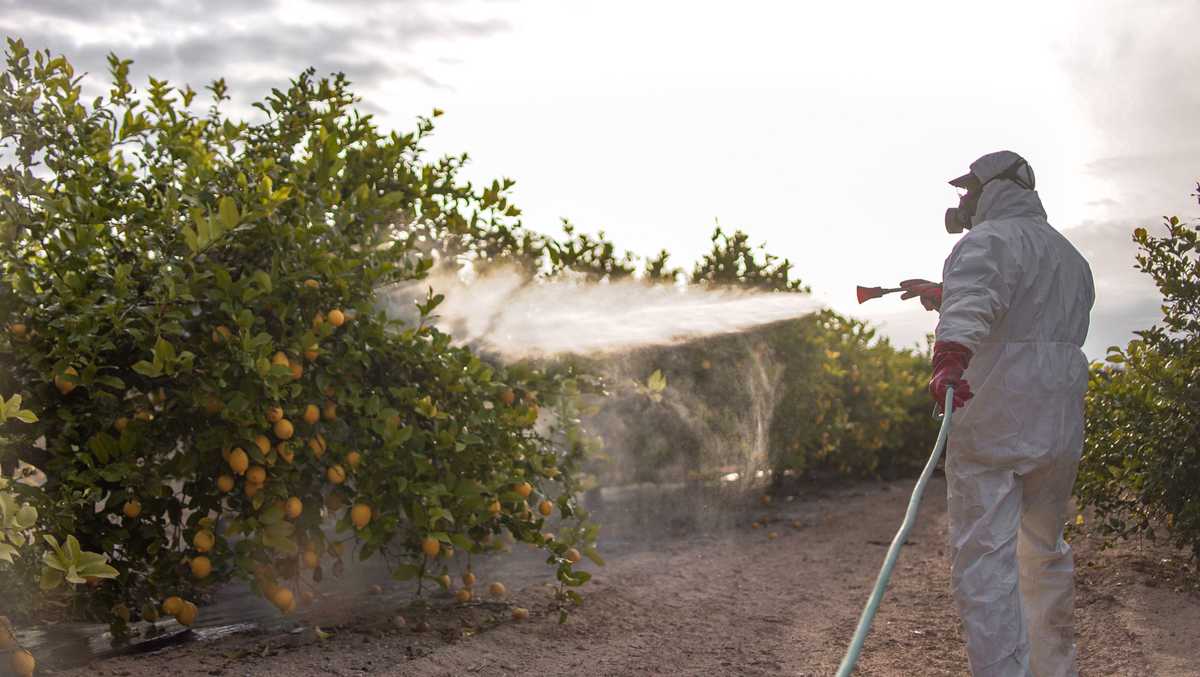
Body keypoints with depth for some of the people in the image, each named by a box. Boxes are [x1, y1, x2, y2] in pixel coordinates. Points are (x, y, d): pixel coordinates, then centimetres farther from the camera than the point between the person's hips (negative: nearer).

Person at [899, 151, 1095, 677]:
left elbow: (975, 300, -30)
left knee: (985, 559, -9)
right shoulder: (1071, 257, 21)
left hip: (992, 426, -8)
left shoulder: (990, 240, -7)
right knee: (1044, 551, 24)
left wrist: (950, 356, -48)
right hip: (1060, 428, 8)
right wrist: (940, 293, 45)